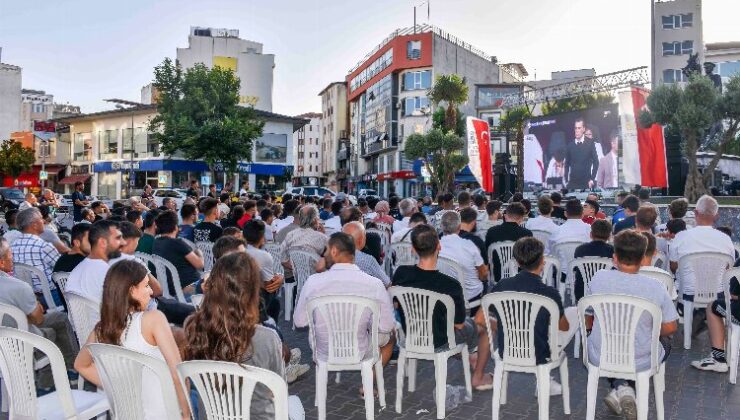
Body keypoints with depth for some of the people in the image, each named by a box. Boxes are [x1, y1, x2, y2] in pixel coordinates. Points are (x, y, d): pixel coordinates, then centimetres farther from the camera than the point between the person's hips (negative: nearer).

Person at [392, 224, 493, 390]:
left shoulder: (400, 273, -20)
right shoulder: (450, 285, -33)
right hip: (439, 341, -5)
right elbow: (459, 324, -18)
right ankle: (478, 378, 33)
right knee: (487, 326, 21)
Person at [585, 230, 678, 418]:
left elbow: (587, 322, 1)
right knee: (665, 342, 31)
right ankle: (628, 388, 10)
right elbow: (671, 328, -5)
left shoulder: (598, 279, -11)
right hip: (640, 362, -1)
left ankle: (618, 386, 10)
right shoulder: (655, 287, -15)